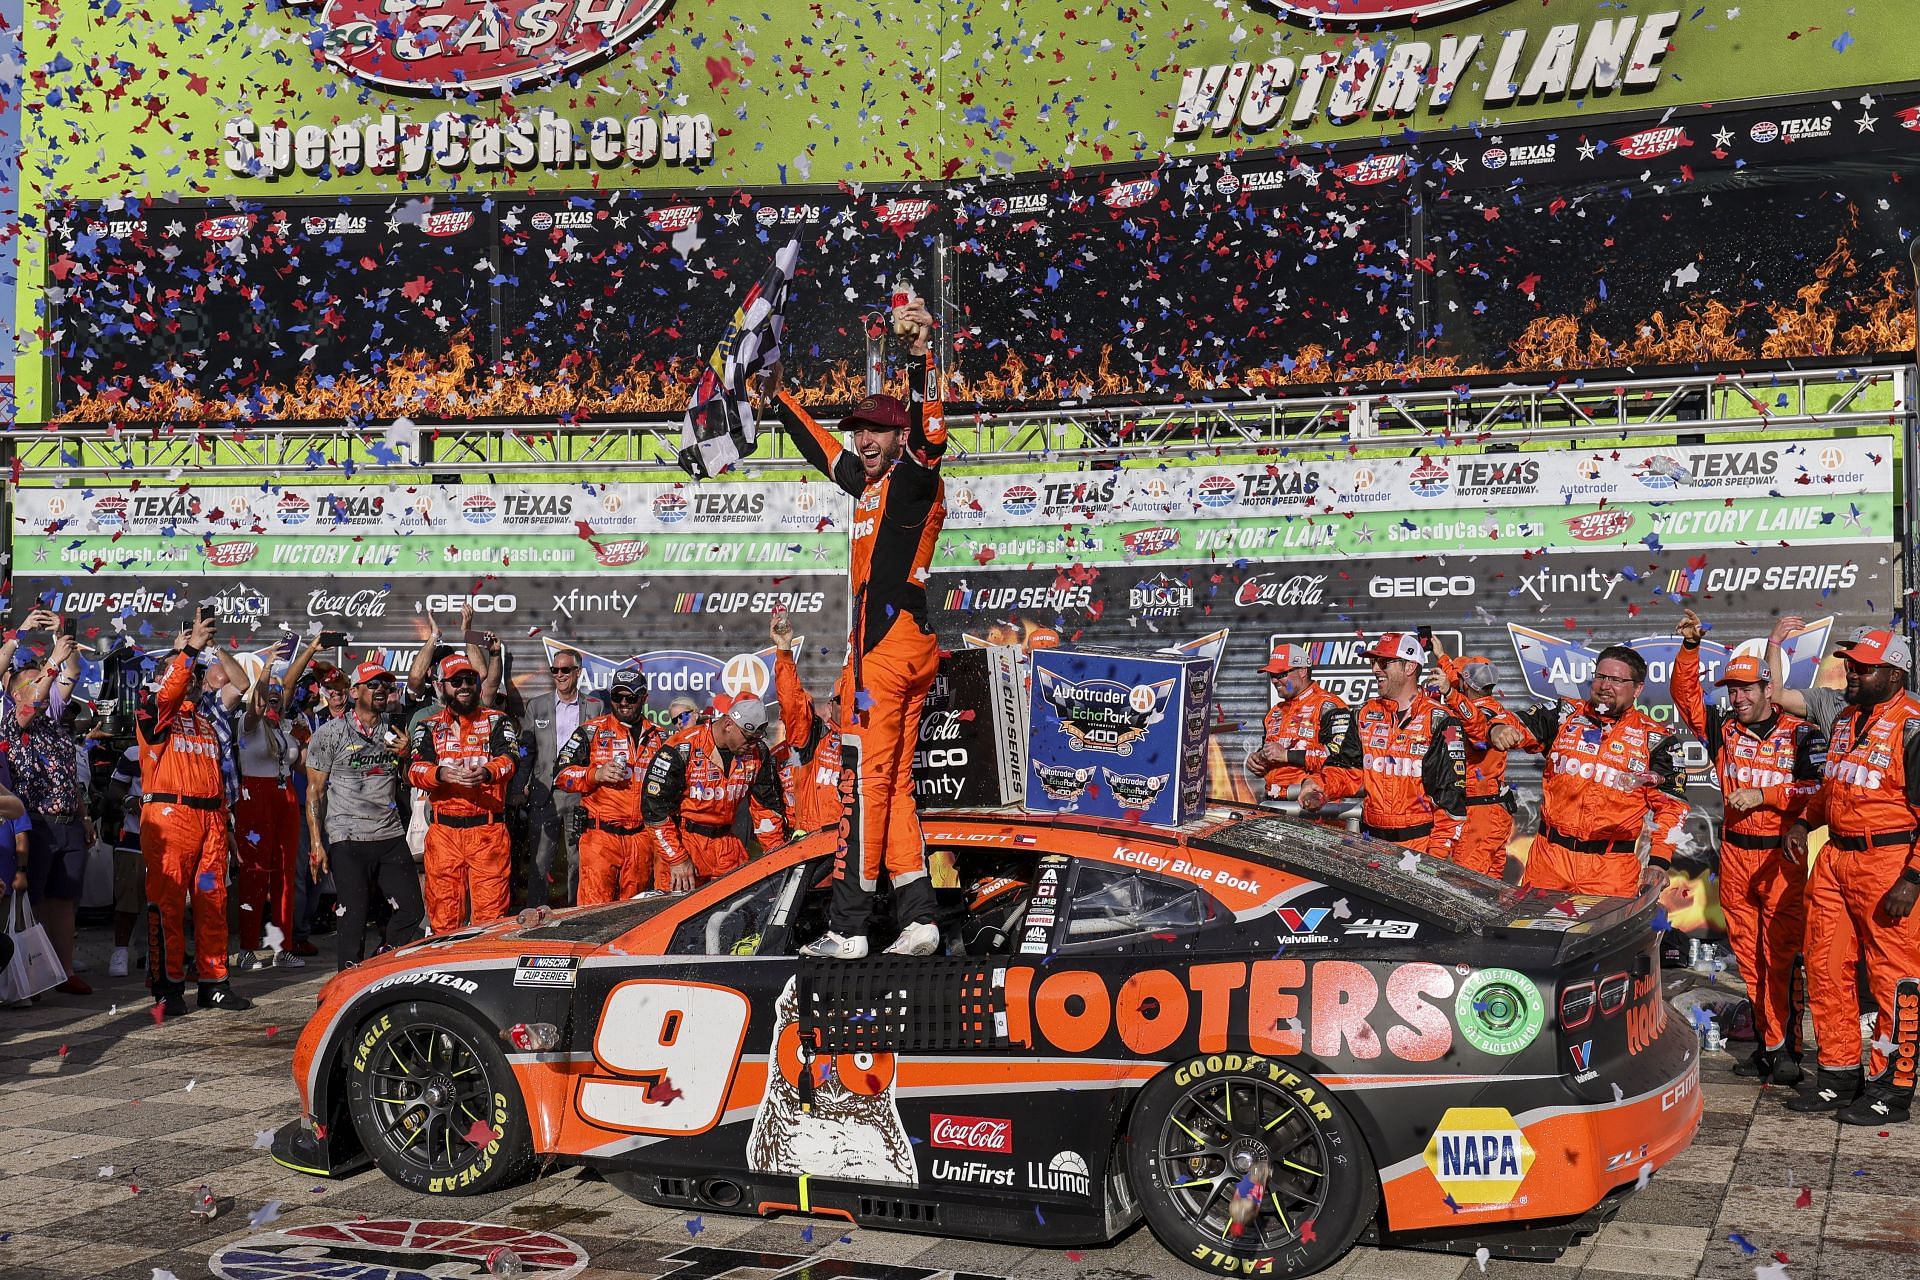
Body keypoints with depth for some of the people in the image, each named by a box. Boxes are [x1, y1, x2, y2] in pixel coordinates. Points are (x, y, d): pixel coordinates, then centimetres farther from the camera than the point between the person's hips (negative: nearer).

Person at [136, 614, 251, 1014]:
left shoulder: (207, 722, 23)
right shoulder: (154, 710, 3)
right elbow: (167, 694, -21)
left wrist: (225, 824, 21)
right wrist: (190, 649, -29)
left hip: (210, 819, 7)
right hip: (168, 815, -6)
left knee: (213, 904, 6)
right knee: (168, 903, -5)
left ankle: (213, 983, 12)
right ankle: (168, 987, -2)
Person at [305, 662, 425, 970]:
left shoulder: (395, 732, 14)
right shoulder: (331, 733, 1)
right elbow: (315, 790, 0)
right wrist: (316, 843, -7)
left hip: (391, 837, 4)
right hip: (347, 840, -4)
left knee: (412, 910, 1)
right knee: (354, 918, -5)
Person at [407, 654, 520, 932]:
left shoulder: (496, 721, 10)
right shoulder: (428, 727, 13)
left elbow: (509, 758, -9)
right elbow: (414, 769, -4)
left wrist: (487, 772, -32)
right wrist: (441, 774, -27)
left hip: (488, 828, -1)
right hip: (443, 829, 1)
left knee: (491, 914, -4)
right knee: (442, 916, 4)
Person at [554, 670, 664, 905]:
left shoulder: (658, 738, 16)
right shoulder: (592, 732, 6)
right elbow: (561, 775, 3)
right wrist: (596, 775, -13)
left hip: (642, 838, 3)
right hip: (599, 834, -3)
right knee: (595, 911, -10)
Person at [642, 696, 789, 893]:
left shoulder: (758, 753, -1)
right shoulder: (681, 750, -16)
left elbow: (767, 805, 11)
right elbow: (655, 808, -13)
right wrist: (677, 859, -13)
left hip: (726, 846, 5)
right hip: (681, 841, -4)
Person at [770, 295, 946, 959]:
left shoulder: (914, 477, -4)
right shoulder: (871, 484, 21)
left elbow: (932, 434, -25)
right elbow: (818, 444, 36)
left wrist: (920, 357, -37)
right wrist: (777, 391, 42)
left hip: (888, 644, -10)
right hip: (896, 646, 10)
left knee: (866, 781, -9)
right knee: (892, 786, 8)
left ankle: (847, 928, -7)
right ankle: (918, 920, 8)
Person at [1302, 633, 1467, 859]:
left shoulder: (1439, 722, -4)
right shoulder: (1366, 714, 12)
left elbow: (1452, 793, -6)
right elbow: (1352, 772, 16)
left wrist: (1439, 852, -12)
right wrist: (1320, 786, -5)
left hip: (1422, 842, -5)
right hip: (1372, 839, 5)